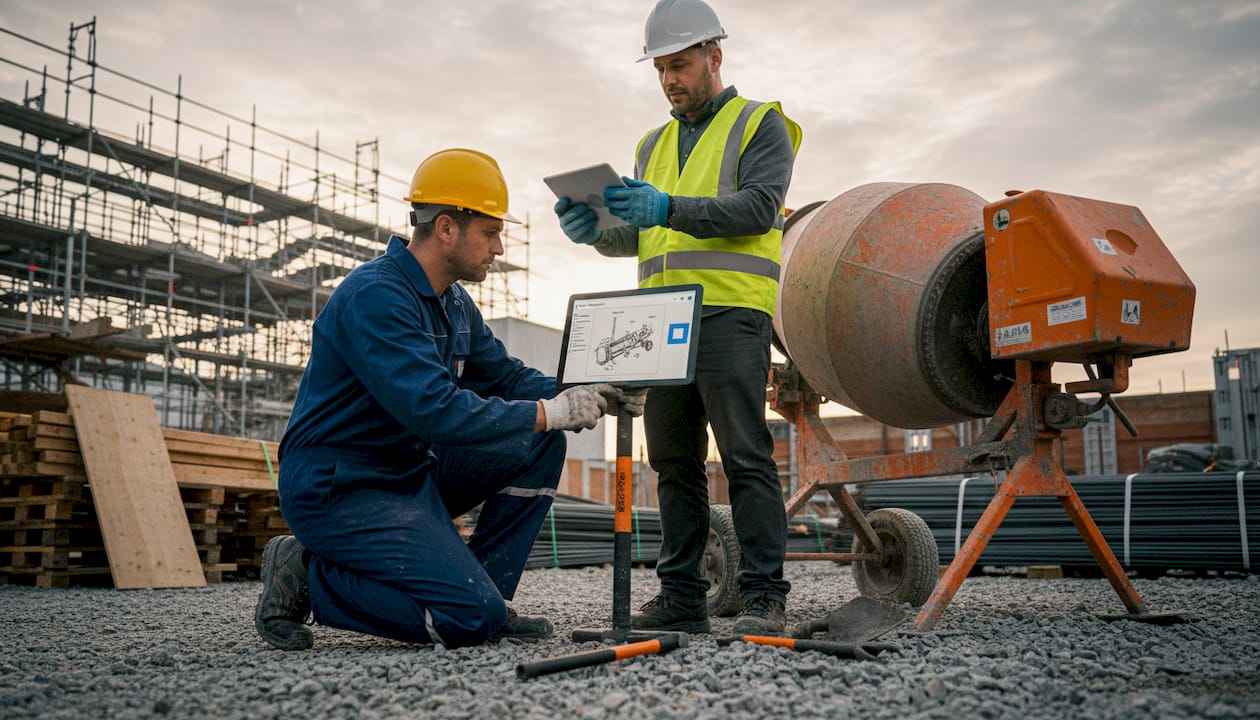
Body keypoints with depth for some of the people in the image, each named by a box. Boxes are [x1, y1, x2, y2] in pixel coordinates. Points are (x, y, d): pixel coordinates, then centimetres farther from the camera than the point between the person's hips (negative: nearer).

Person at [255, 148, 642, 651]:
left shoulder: (455, 304, 10)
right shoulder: (373, 295, -21)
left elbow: (507, 376, 14)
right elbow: (433, 407, -31)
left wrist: (584, 398, -5)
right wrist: (550, 412, -25)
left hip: (411, 471, 9)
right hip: (337, 489, -9)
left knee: (541, 445, 0)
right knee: (474, 618, -19)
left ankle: (483, 592, 4)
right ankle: (307, 577, -3)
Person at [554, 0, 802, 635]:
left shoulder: (760, 124, 8)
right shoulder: (653, 145, 25)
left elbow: (760, 206, -9)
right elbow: (637, 236, 20)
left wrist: (671, 209, -22)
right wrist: (597, 231, -3)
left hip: (730, 313, -6)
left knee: (746, 456, -9)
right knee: (674, 461, 5)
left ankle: (763, 598, -4)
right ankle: (681, 596, 10)